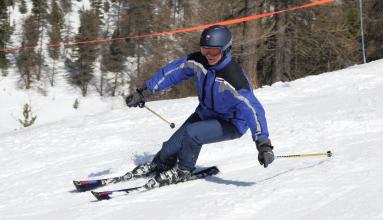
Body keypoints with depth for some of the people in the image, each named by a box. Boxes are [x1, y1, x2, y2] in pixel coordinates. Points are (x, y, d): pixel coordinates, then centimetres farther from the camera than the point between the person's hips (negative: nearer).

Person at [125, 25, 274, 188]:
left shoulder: (234, 79, -37)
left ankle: (183, 171, 1)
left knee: (191, 133, -26)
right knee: (173, 145, 3)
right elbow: (172, 72, -4)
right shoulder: (197, 61, -17)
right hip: (205, 113, 6)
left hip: (231, 124, -6)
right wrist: (144, 92, 0)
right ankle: (160, 164, 37)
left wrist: (263, 143, -50)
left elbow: (253, 109, -42)